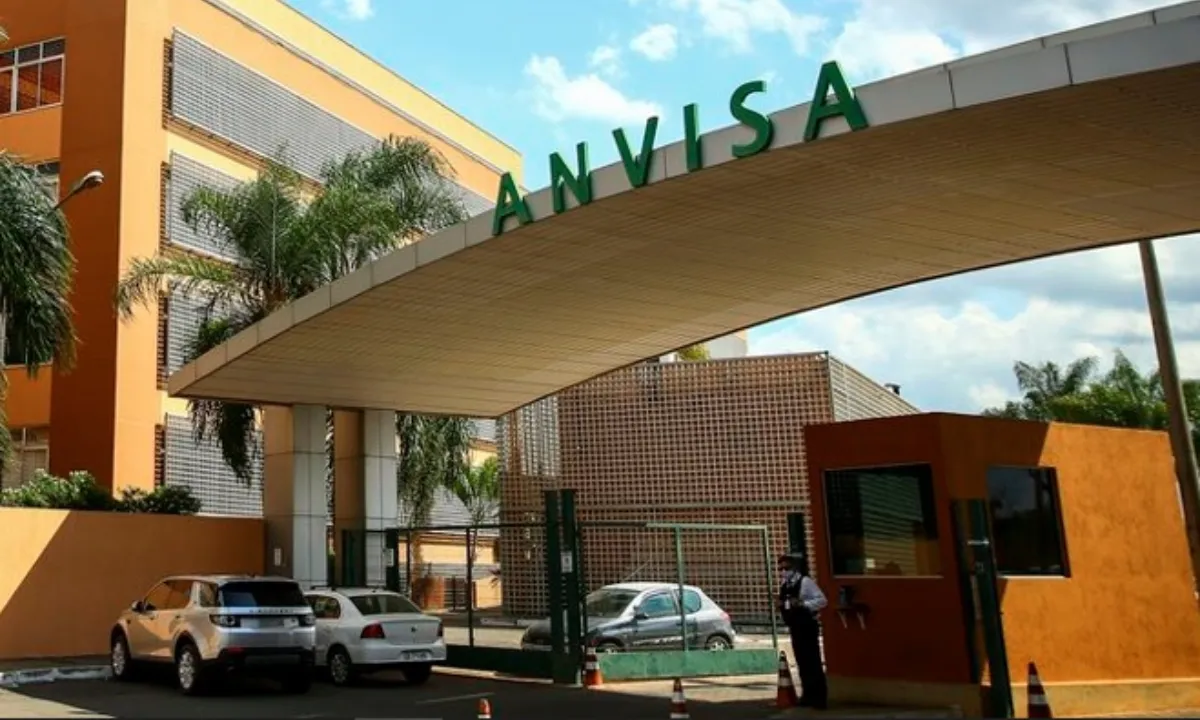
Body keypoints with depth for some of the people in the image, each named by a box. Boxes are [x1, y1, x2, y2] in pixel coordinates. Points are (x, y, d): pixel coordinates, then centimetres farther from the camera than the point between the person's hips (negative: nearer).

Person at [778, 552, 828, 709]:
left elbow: (822, 600, -18)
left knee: (812, 662, -6)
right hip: (795, 628, 8)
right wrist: (781, 605, 3)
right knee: (801, 662, 14)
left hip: (807, 627, -8)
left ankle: (819, 698, 1)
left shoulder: (805, 581, -14)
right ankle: (808, 695, 25)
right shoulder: (784, 585, 10)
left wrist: (802, 604, -26)